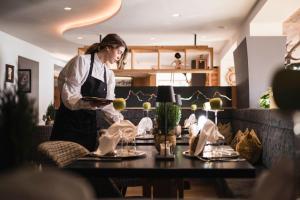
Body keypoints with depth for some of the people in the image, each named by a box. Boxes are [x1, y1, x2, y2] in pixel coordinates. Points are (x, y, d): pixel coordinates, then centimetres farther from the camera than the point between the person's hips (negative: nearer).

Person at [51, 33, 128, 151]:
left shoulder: (109, 74, 14)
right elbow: (70, 96, -15)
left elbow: (108, 104, 14)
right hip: (70, 123, -6)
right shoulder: (82, 61, -6)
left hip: (91, 127, 6)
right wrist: (89, 103, -32)